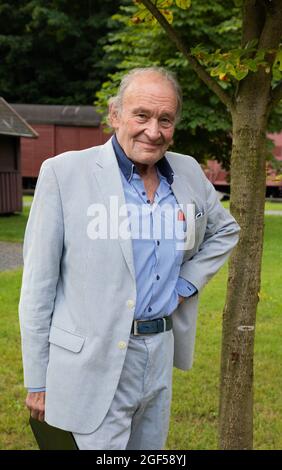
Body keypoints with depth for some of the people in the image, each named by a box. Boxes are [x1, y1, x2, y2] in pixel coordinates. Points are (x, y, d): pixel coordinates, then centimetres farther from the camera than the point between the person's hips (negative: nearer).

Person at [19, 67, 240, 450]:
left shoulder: (189, 172, 4)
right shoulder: (64, 172, -10)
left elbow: (225, 231, 22)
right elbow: (38, 284, -8)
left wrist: (187, 284, 6)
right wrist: (37, 381, -5)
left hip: (161, 355, 6)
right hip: (94, 365, -5)